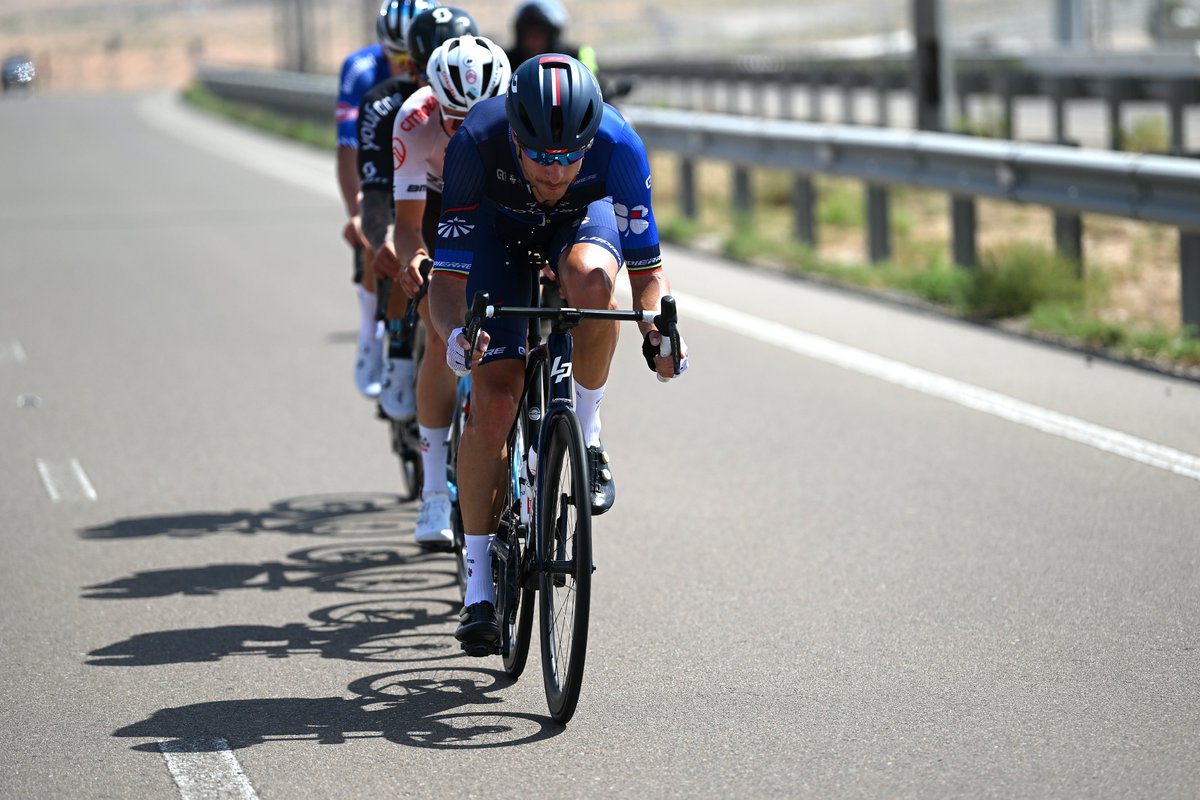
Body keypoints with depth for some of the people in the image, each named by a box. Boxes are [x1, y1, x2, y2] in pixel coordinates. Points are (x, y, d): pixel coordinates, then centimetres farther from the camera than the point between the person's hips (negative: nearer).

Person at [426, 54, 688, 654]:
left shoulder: (617, 145, -35)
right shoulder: (476, 144, -37)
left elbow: (646, 268, -24)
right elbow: (448, 276, -32)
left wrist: (656, 332, -44)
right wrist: (455, 332, -53)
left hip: (584, 217, 0)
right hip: (500, 226, 0)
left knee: (590, 277, -38)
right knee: (492, 399, -14)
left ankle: (587, 435, -13)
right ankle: (479, 585, -3)